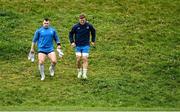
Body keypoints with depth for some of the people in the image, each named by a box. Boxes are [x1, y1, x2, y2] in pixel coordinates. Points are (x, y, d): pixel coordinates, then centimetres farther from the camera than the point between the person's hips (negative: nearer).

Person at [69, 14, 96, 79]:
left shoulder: (89, 26, -5)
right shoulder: (75, 27, -8)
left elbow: (93, 31, 15)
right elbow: (71, 34, 7)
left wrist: (93, 41, 13)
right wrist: (72, 42, -5)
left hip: (86, 45, 0)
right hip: (78, 46, 0)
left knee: (85, 59, -9)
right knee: (78, 59, -4)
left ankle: (84, 74, -11)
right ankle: (79, 72, 17)